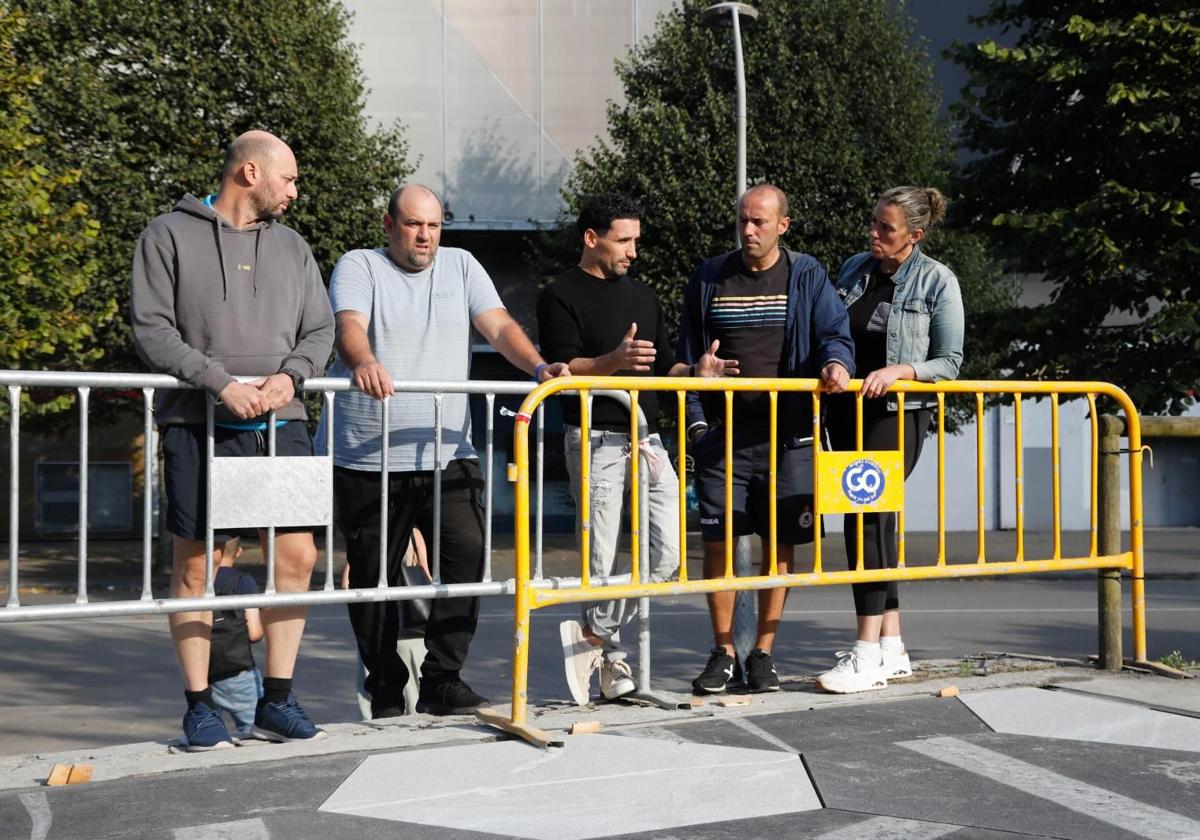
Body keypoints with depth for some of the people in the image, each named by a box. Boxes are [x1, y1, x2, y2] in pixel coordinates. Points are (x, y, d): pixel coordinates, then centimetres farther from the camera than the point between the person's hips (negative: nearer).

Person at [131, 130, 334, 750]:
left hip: (280, 425, 4)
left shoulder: (292, 247, 17)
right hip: (199, 426, -4)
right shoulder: (170, 236, 2)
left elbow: (319, 330, 13)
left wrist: (289, 375, -8)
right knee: (194, 565, 0)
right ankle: (199, 706, 11)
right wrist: (222, 384, -16)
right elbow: (151, 331, -6)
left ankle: (277, 700, 11)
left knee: (297, 556, -1)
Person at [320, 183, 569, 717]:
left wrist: (538, 367, -14)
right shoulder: (359, 267, 4)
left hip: (448, 455, 2)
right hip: (368, 458, -2)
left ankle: (442, 680, -3)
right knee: (373, 575, 5)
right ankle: (385, 686, 20)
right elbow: (350, 325, -15)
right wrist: (364, 363, -37)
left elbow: (499, 326, 4)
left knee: (467, 553, -13)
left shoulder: (461, 266, 15)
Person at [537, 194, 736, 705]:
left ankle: (591, 636, 9)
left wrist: (696, 372, 0)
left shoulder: (643, 297, 20)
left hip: (646, 437, 6)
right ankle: (612, 663, 9)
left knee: (667, 553, -2)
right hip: (595, 440, -6)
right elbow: (560, 370, -11)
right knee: (603, 559, -3)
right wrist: (613, 361, -27)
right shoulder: (561, 296, 0)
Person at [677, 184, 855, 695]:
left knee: (778, 544, 4)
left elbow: (834, 333, -1)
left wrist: (836, 362, -25)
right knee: (717, 542, -2)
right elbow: (689, 356, 10)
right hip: (723, 436, 1)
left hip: (788, 437, 0)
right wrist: (695, 422, 1)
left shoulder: (807, 277, 5)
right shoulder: (709, 279, 8)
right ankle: (722, 653, 11)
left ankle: (763, 654, 15)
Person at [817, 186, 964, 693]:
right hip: (849, 408, 6)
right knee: (872, 518, 7)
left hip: (900, 411, -6)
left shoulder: (937, 282, -5)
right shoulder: (854, 270, 10)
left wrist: (899, 371, -19)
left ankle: (868, 656, -13)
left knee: (868, 514, -16)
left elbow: (949, 362, -5)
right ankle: (892, 648, 15)